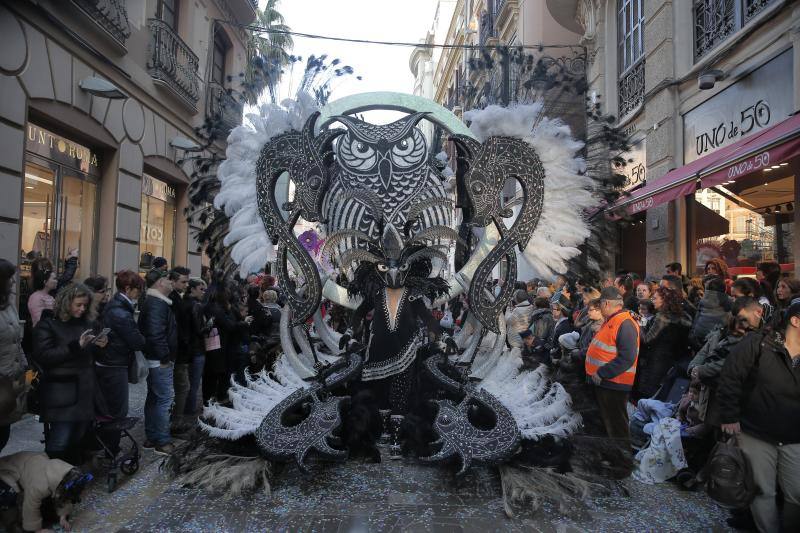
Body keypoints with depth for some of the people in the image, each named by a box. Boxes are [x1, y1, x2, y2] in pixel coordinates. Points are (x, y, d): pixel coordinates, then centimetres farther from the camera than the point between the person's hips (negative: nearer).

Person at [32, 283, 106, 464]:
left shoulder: (84, 323, 13)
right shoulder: (47, 324, -3)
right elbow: (43, 356, -15)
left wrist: (98, 346, 0)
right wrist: (76, 345, -22)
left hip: (84, 390, 5)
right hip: (61, 393, -5)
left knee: (77, 440, 10)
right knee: (59, 443, -7)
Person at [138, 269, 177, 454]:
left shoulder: (152, 302, 16)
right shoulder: (158, 304, -19)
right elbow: (155, 334, -28)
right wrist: (165, 357, -20)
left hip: (154, 360, 11)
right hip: (161, 362, -11)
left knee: (154, 398, 17)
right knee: (165, 398, -5)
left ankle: (151, 437, 27)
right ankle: (162, 441, 2)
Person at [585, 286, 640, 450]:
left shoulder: (625, 324, -20)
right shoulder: (610, 321, 13)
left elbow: (627, 358, -27)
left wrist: (601, 373, -24)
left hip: (614, 384, -10)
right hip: (603, 382, 10)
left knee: (616, 427, 0)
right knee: (605, 423, 21)